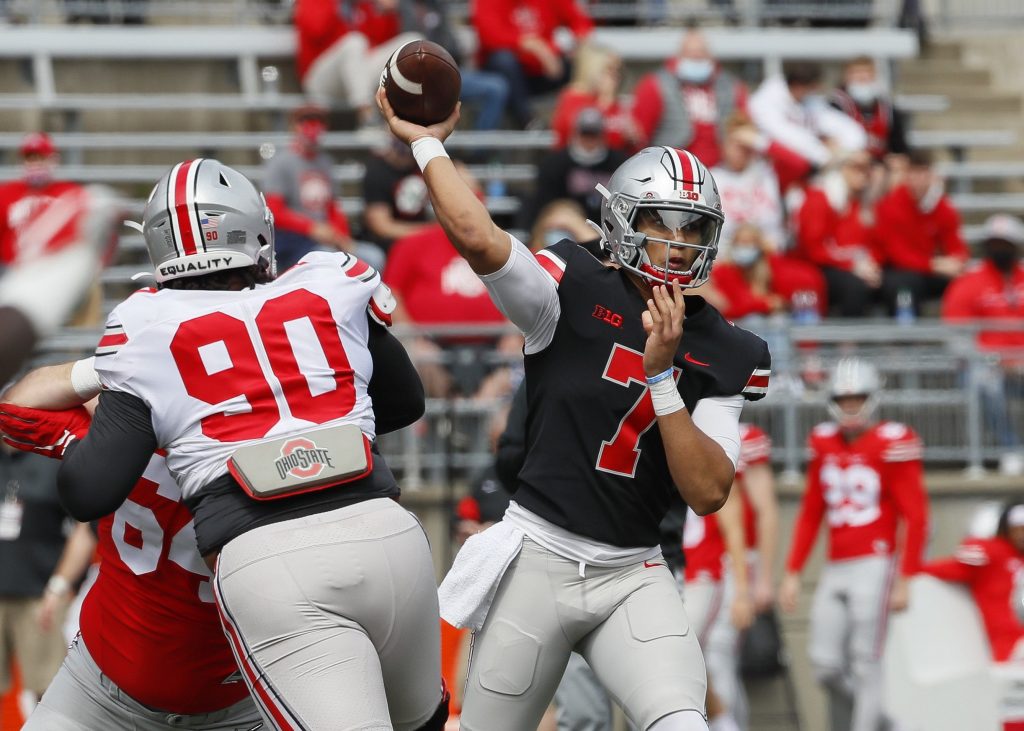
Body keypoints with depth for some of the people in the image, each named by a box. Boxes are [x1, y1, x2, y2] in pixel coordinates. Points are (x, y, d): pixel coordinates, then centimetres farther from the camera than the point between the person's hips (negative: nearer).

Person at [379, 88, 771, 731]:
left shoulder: (723, 355, 3)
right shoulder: (576, 295, -5)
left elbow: (709, 492, -6)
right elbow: (478, 238, -22)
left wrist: (660, 374, -13)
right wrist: (426, 143, -11)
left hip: (633, 576, 2)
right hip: (539, 558, -2)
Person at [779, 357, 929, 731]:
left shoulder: (892, 444, -7)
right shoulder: (824, 444, 12)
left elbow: (915, 517, -8)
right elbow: (810, 515, 18)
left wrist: (904, 580, -12)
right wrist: (793, 573, 14)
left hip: (873, 564, -6)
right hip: (834, 570, 6)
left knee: (865, 667, -7)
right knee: (825, 664, 2)